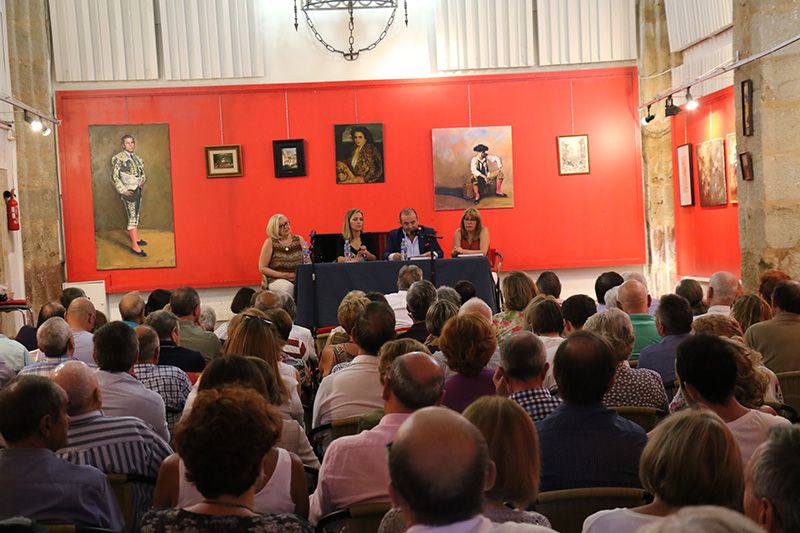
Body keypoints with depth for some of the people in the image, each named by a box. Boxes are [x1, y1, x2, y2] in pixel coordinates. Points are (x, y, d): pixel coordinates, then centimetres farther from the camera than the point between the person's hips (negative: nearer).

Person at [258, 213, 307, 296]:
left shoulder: (299, 240, 10)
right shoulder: (270, 242, 1)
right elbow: (262, 268, -1)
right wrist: (283, 275, -11)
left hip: (298, 279, 3)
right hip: (275, 280, -3)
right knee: (287, 287, -36)